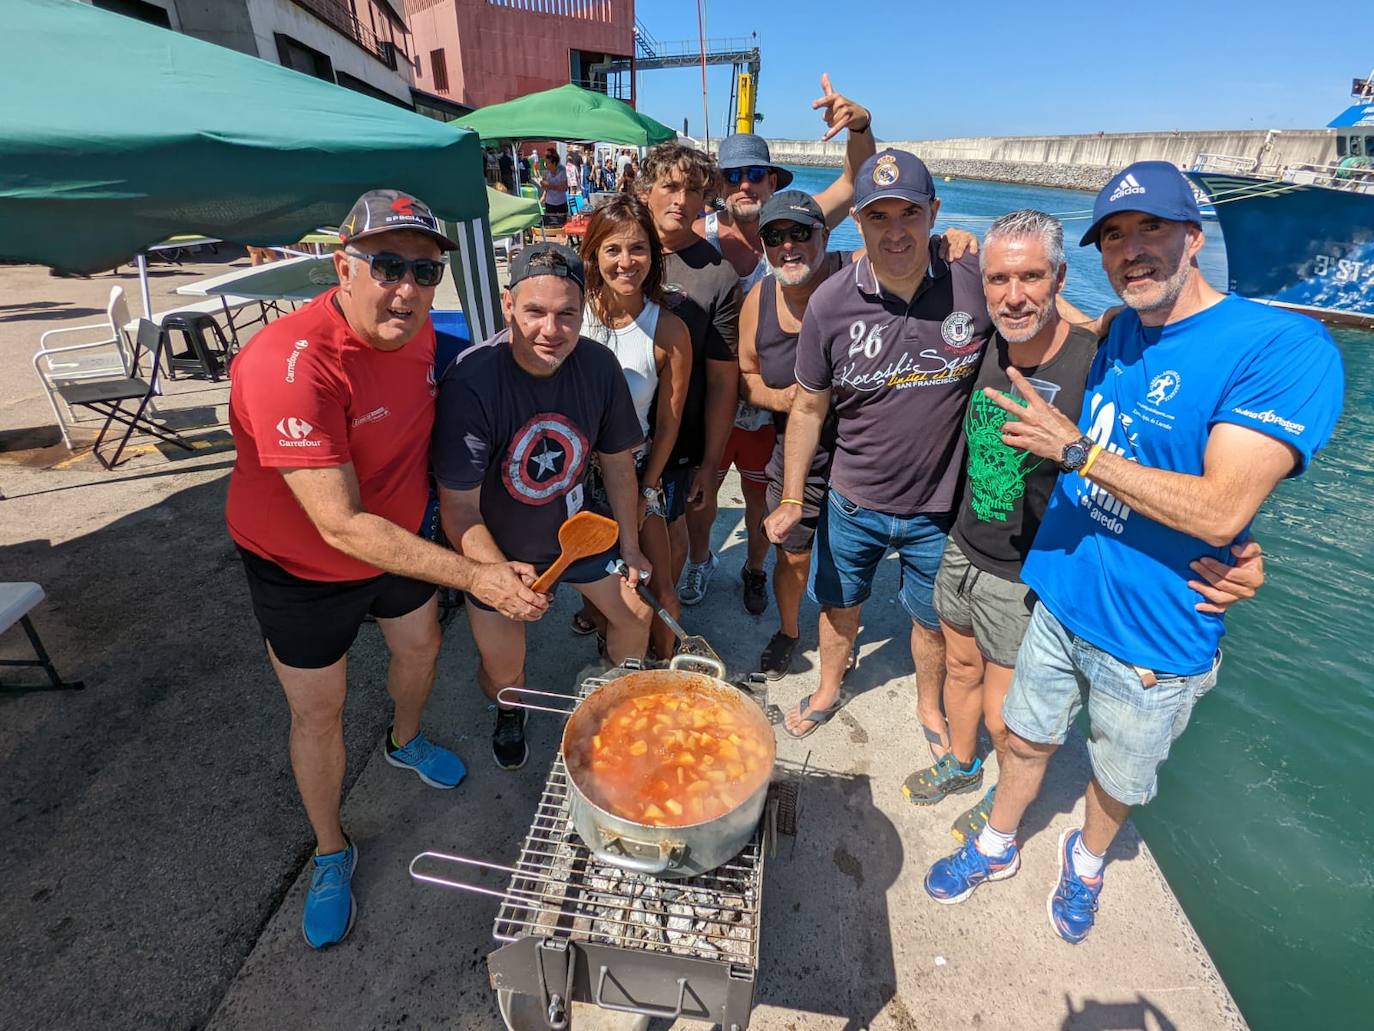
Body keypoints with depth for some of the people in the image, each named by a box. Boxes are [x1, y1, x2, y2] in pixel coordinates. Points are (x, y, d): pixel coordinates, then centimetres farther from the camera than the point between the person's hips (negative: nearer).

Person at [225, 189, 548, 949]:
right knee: (318, 712, 9)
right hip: (301, 566, -6)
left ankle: (405, 741, 58)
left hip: (394, 537, 6)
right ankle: (331, 853, 36)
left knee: (420, 645, 24)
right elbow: (340, 525, -38)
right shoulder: (290, 364, -35)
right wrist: (475, 577, -40)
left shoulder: (419, 330, -13)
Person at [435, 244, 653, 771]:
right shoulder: (471, 380, -30)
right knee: (504, 671, 3)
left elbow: (617, 461, -3)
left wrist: (630, 549, 2)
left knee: (637, 612, 11)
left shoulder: (599, 365, -17)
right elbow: (459, 509, -26)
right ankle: (509, 713, 45)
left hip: (575, 526, 4)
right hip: (496, 549, -3)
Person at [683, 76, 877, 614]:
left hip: (769, 397, 0)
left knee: (760, 495, 17)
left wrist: (860, 125, -32)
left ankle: (754, 569, 44)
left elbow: (856, 183, -15)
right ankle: (700, 562, 45)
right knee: (699, 489, 16)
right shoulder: (701, 235, -11)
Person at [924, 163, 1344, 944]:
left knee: (1118, 780, 21)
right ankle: (997, 848, 46)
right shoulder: (1121, 331, 2)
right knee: (1027, 739, 22)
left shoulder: (1286, 348, -20)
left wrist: (1075, 448, -25)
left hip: (1155, 637, -5)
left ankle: (1086, 861, 51)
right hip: (1062, 597, 5)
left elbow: (1221, 512, -27)